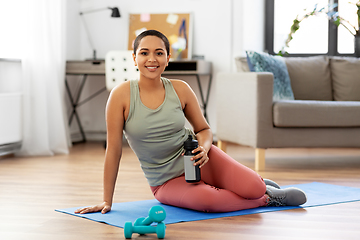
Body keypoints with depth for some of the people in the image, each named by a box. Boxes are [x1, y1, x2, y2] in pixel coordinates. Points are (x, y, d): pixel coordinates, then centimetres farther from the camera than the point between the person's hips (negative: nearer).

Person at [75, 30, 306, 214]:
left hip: (197, 160, 2)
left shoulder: (180, 89, -5)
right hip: (167, 182, -2)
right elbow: (113, 149, -11)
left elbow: (204, 129, 7)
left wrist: (203, 149, -17)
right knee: (206, 201, -34)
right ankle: (267, 198, -3)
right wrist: (107, 201, -8)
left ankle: (259, 186, 18)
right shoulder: (121, 95, -13)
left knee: (252, 187, -23)